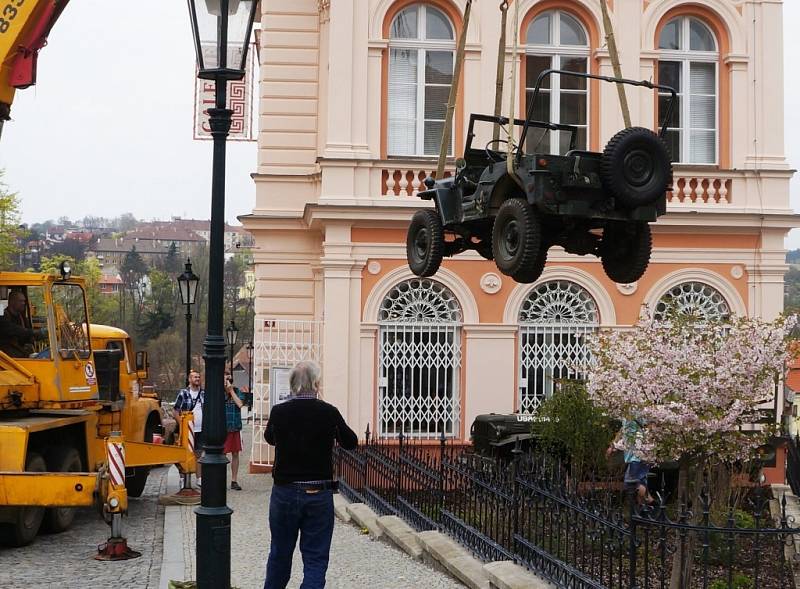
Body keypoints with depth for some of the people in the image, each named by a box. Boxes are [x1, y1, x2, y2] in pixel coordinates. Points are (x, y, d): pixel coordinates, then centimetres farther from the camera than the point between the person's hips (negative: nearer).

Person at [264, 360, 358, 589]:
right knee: (316, 559, 3)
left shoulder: (279, 412, -6)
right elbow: (351, 442, 6)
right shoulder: (329, 413, -10)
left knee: (280, 554, 18)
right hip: (319, 494, -2)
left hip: (284, 492, 2)